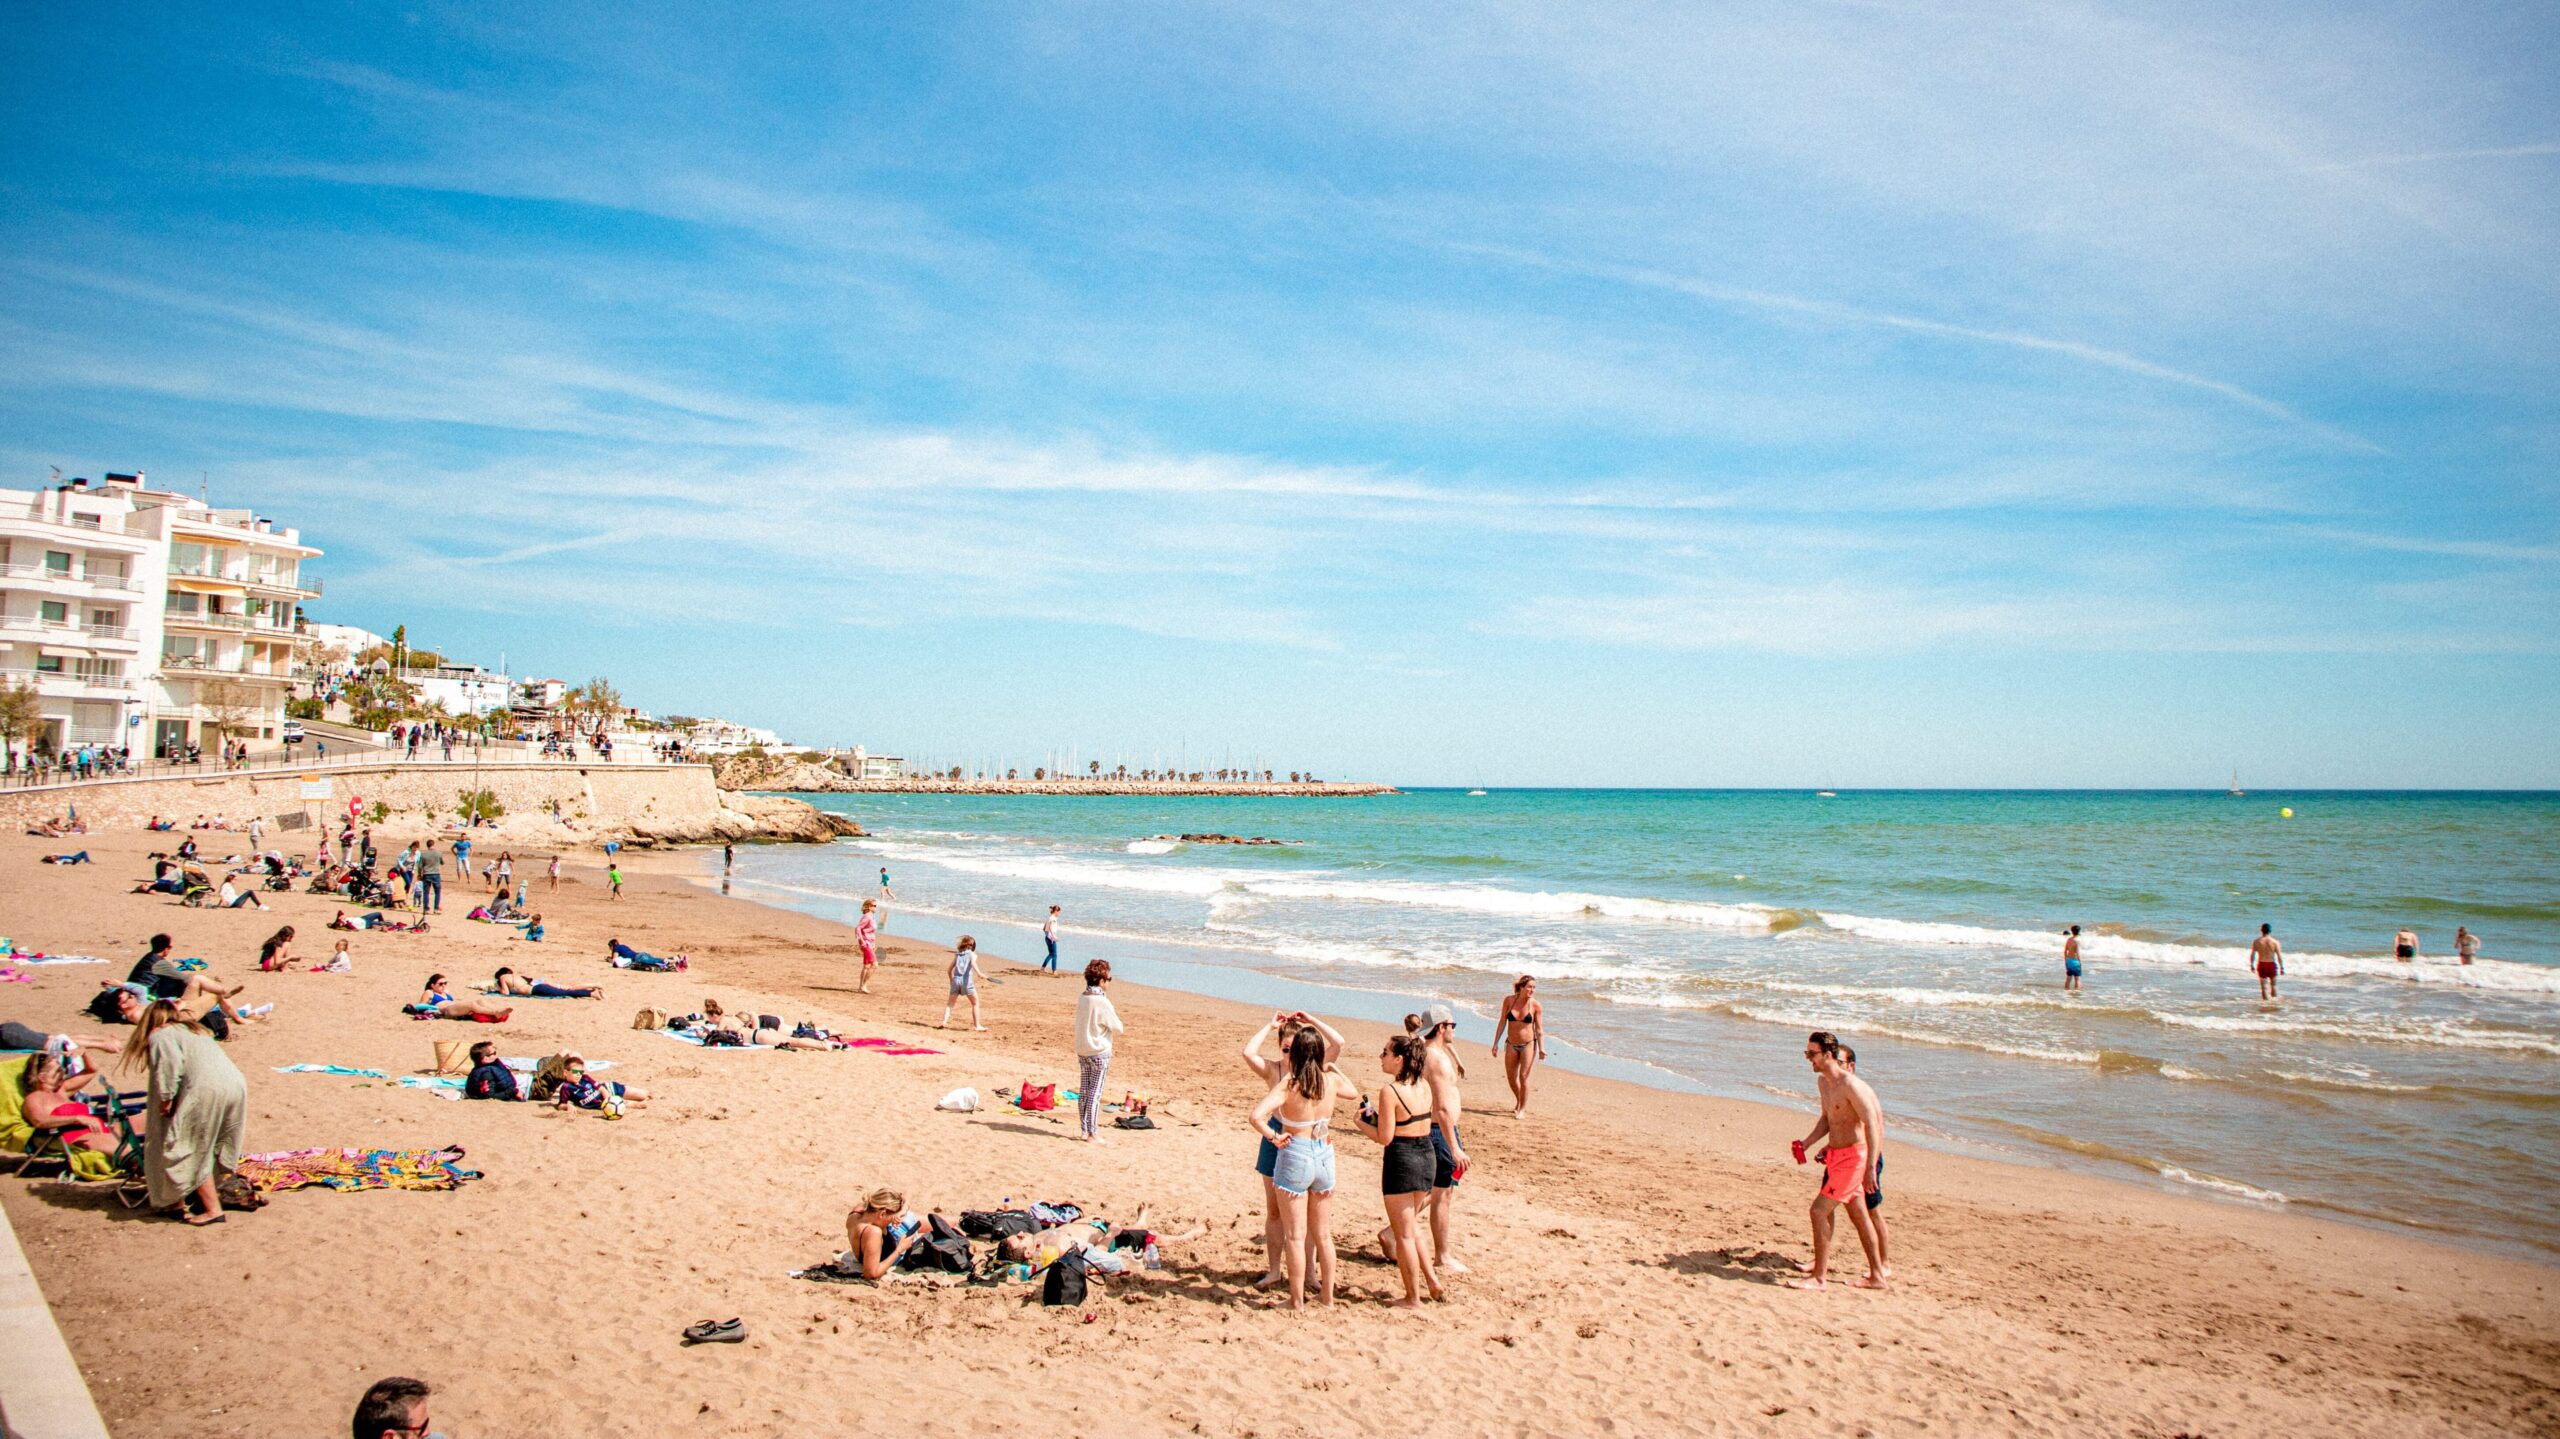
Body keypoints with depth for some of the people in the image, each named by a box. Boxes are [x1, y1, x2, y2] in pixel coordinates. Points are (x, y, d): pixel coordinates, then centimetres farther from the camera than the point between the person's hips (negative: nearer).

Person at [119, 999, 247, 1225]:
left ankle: (212, 1209, 3)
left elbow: (171, 1064, -9)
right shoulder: (194, 1031, 33)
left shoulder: (160, 1035, 10)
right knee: (207, 1148, 21)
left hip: (206, 1090, -7)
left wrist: (166, 1098, -3)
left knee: (192, 1152, 4)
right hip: (237, 1084, 7)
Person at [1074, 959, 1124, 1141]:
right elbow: (1117, 1028, -11)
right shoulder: (1103, 1002, -19)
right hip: (1099, 1052, -7)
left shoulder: (1081, 998, 3)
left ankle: (1085, 1128, 21)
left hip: (1082, 1051, 7)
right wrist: (1115, 1018, 8)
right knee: (1095, 1093, -2)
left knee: (1083, 1091, 12)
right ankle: (1092, 1133, 2)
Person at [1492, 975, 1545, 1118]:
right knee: (1511, 1077, 13)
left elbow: (1539, 1029, -7)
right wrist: (1496, 1043, 1)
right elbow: (1502, 1022, 0)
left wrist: (1541, 1048, -16)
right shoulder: (1509, 1000, -7)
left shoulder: (1536, 1006, -11)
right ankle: (1519, 1102, 38)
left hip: (1528, 1044, -3)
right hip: (1511, 1045, 3)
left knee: (1523, 1076, -8)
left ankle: (1522, 1109, 6)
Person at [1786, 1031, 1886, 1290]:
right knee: (1858, 1215, 17)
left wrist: (1870, 1168, -23)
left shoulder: (1850, 1085, -20)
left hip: (1852, 1156, -9)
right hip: (1836, 1155, 9)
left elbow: (1872, 1125, -21)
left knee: (1819, 1210, -10)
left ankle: (1819, 1276, -2)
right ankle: (1876, 1275, 28)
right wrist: (1806, 1142, 8)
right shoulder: (1824, 1082, 8)